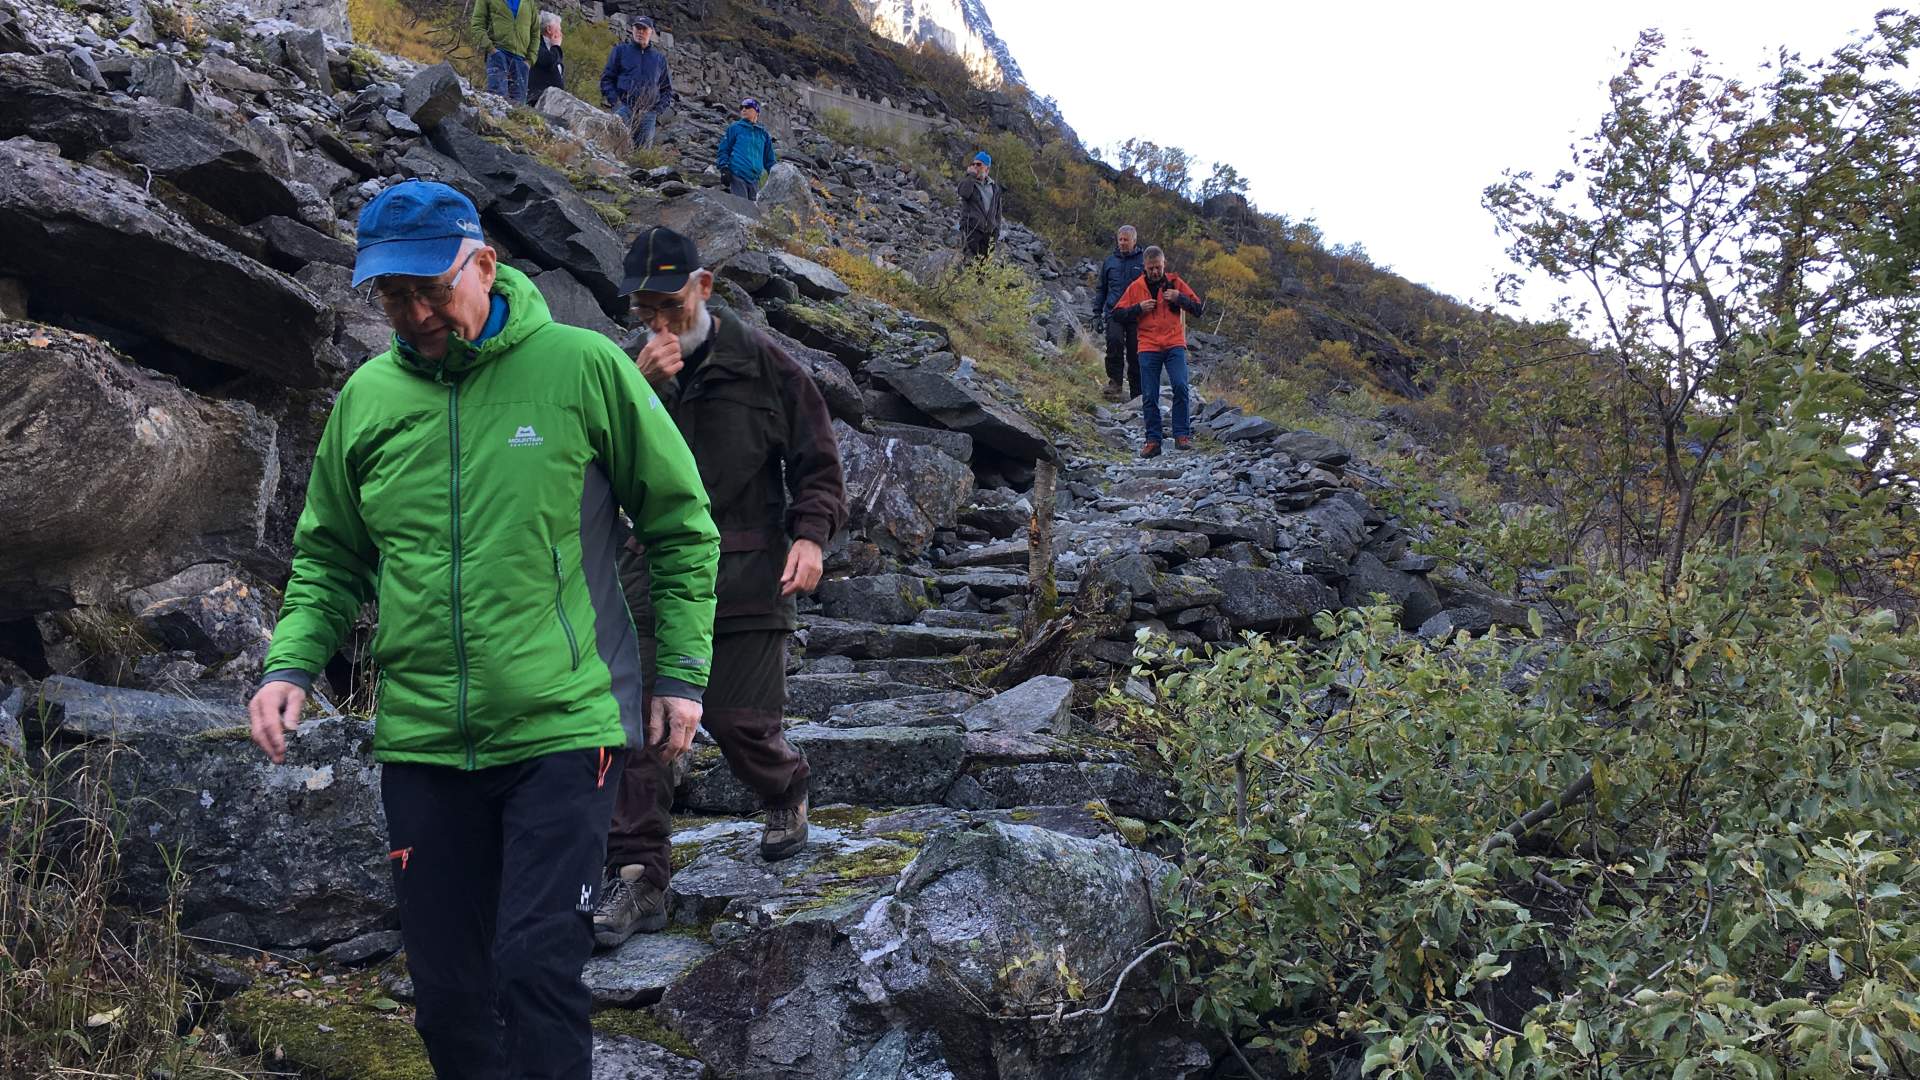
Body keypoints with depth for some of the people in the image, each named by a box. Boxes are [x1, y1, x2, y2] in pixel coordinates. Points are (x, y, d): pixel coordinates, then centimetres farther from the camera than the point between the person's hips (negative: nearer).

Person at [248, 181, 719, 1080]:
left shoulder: (581, 367, -7)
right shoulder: (367, 396, 5)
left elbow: (681, 525, 0)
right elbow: (330, 556, 16)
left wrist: (680, 672, -2)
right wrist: (291, 662, -1)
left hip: (563, 728, -4)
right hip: (421, 743, 4)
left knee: (538, 964, -9)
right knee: (446, 990, 12)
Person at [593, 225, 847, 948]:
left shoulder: (761, 364, -1)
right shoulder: (628, 368, 6)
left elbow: (817, 461, 4)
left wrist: (810, 534, -12)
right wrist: (639, 389, -18)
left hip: (748, 576, -2)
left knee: (738, 720, 0)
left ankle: (787, 794, 35)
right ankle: (638, 877, 3)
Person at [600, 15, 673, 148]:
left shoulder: (659, 57, 18)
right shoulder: (620, 50, 11)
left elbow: (667, 88, 22)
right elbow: (606, 78, 9)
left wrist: (659, 108, 6)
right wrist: (615, 101, -6)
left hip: (648, 113, 2)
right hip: (623, 107, -2)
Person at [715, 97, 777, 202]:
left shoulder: (763, 134, 18)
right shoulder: (734, 128, 9)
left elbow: (769, 159, 21)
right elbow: (724, 149, 7)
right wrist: (724, 167, -7)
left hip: (754, 180, 4)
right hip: (737, 176, -4)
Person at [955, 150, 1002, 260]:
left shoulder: (994, 187, 15)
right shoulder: (967, 181, 3)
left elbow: (997, 211, 18)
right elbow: (964, 193, -22)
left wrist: (996, 231, 11)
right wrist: (971, 174, -12)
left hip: (988, 231, 4)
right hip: (971, 229, -4)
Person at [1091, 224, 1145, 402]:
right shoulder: (1110, 262, 13)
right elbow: (1101, 289, 20)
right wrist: (1097, 314, 14)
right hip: (1114, 313, 1)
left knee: (1135, 354, 2)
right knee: (1114, 341, -26)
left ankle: (1137, 393, 11)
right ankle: (1114, 383, -22)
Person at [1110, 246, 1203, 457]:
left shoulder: (1175, 282, 8)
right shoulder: (1136, 287, 8)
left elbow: (1197, 309, 8)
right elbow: (1118, 313, 8)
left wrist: (1179, 298, -10)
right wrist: (1139, 308, -8)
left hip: (1174, 346, -1)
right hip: (1148, 348, 1)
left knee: (1180, 386, -17)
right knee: (1149, 397, -1)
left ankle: (1182, 435, -9)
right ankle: (1153, 441, 6)